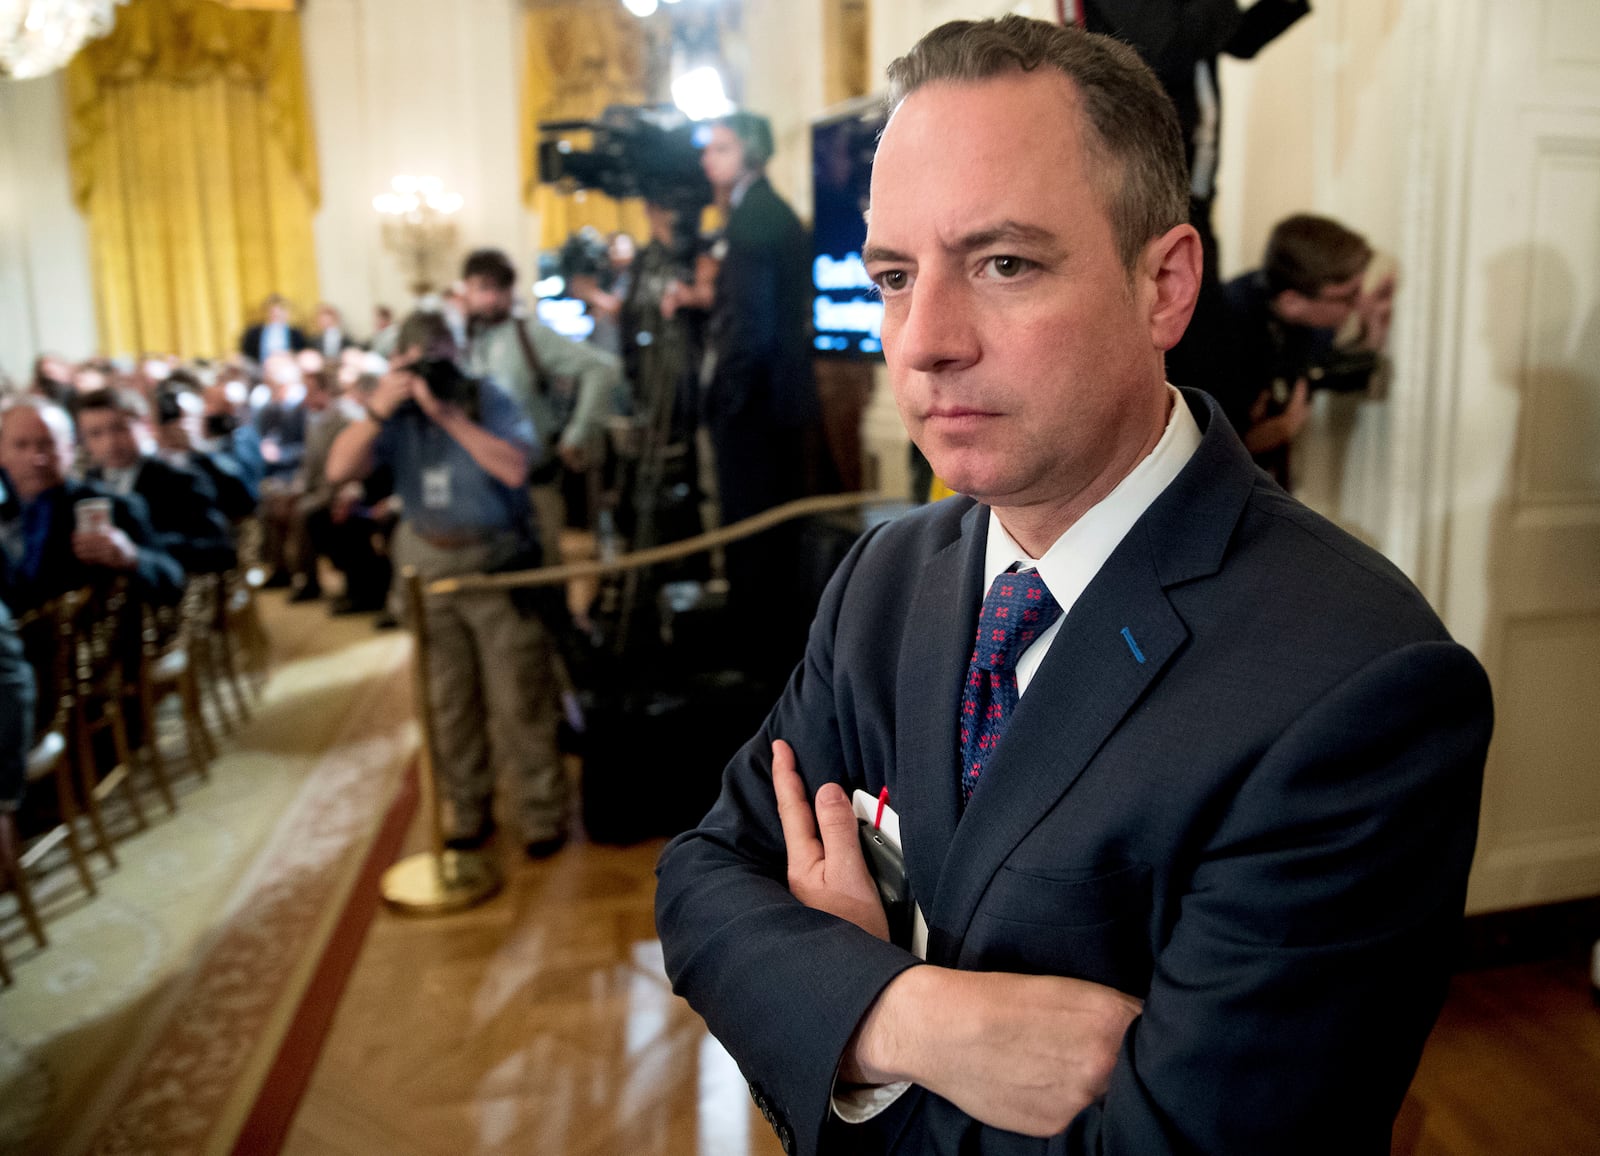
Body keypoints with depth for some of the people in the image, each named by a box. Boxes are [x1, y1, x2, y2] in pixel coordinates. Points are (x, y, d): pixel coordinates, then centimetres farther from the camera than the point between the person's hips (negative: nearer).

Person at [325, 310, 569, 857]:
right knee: (448, 701, 10)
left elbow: (516, 468, -21)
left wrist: (449, 415, -23)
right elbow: (338, 470, -9)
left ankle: (542, 813, 10)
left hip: (499, 564, -3)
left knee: (519, 700, -1)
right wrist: (376, 410, -21)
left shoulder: (489, 398, -5)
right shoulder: (397, 411, 2)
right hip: (427, 566, 3)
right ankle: (467, 810, 24)